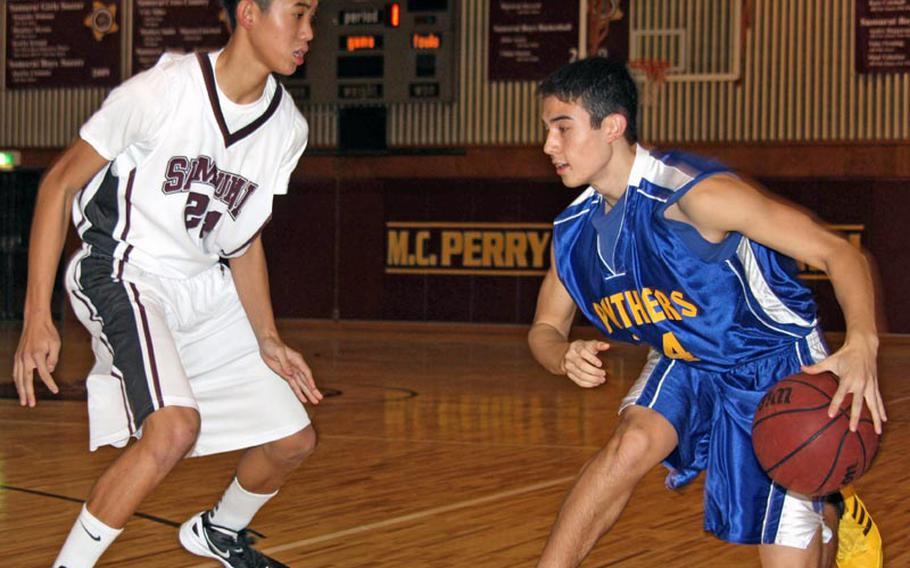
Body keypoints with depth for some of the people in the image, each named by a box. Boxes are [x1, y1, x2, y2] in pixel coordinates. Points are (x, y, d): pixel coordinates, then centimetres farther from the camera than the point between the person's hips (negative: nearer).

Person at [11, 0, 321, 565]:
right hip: (124, 275, -7)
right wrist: (37, 317, -17)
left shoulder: (287, 126, 0)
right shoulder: (164, 90, -19)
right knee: (175, 428, -31)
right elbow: (59, 184, -12)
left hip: (208, 290, 7)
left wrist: (267, 339, 3)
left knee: (294, 441, 7)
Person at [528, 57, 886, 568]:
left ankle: (833, 517, 32)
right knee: (632, 444, -25)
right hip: (684, 367, 5)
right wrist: (566, 356, -22)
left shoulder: (692, 192, -30)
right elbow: (545, 329, 5)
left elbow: (838, 251, -30)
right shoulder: (575, 229, -8)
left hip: (774, 365, -5)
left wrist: (862, 343, -47)